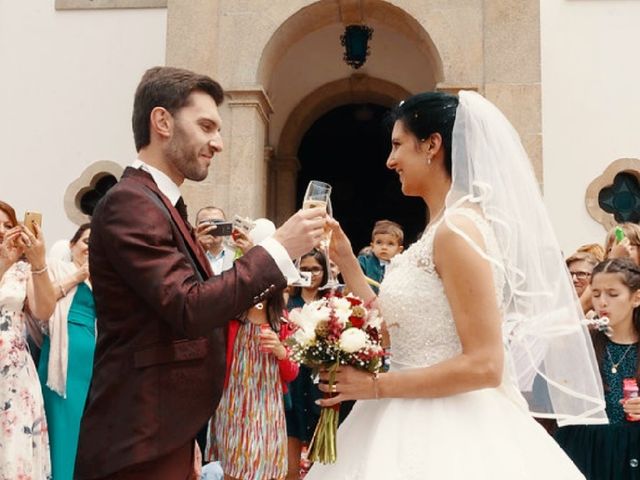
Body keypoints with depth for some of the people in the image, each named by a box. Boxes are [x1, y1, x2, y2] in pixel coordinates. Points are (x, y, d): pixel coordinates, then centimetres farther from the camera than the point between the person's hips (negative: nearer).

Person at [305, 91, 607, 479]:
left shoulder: (457, 227, -18)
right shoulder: (443, 230, 9)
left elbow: (484, 365, -23)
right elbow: (391, 329, 9)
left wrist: (376, 386, -16)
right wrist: (345, 258, 8)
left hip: (446, 434, -9)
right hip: (424, 425, 9)